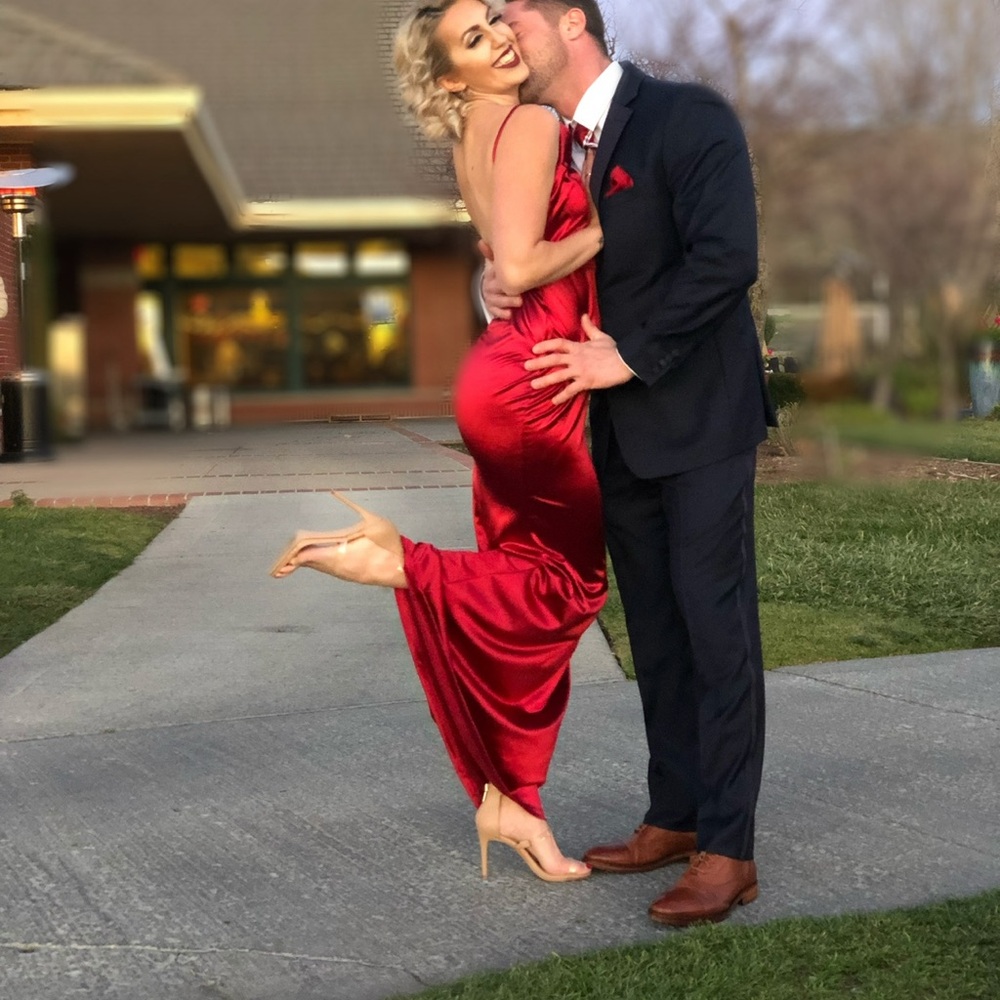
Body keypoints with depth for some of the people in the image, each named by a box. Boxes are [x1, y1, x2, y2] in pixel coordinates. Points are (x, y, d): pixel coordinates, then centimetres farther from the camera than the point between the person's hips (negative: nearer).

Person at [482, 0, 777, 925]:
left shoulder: (691, 118, -12)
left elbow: (726, 258, -21)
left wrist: (629, 355, -19)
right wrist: (505, 286, -2)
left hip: (698, 420, -7)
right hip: (616, 432, 7)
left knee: (716, 630, -5)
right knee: (655, 632, 12)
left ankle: (727, 850, -2)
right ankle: (674, 819, 21)